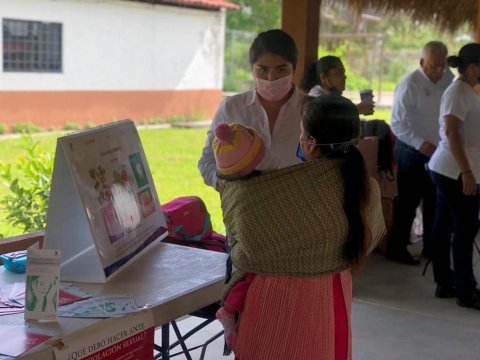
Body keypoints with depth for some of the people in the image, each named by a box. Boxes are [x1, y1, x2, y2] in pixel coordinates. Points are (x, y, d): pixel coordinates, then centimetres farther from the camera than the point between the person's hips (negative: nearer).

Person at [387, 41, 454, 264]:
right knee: (408, 202, 3)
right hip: (413, 152, -6)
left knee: (434, 202, 15)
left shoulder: (448, 80, 2)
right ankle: (397, 249, 18)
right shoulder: (410, 84, -15)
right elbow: (397, 122, -18)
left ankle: (431, 247, 30)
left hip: (438, 152, 6)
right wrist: (420, 144, -27)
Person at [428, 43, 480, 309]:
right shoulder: (458, 92, -14)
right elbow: (451, 133, -21)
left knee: (444, 227, 12)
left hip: (449, 170, 9)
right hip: (456, 171, -9)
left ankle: (445, 283, 21)